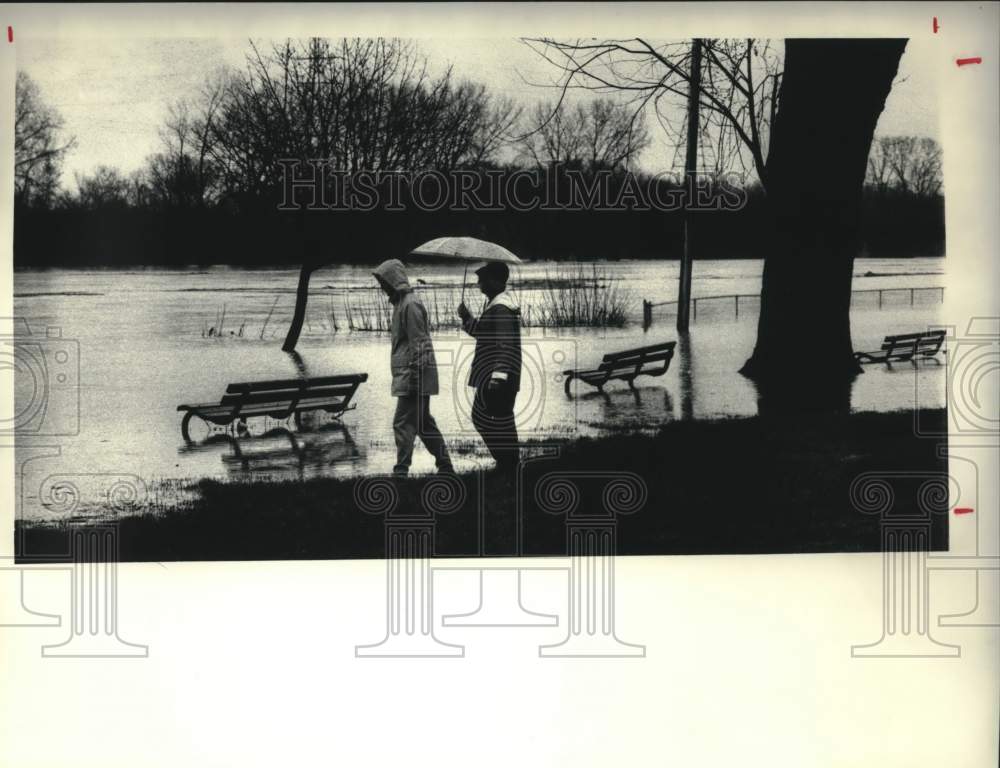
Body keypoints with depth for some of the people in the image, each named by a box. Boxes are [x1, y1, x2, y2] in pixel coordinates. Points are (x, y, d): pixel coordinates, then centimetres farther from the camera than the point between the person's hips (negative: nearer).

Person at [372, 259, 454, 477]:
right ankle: (445, 466, 20)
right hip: (406, 375, 10)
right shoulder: (400, 303, 17)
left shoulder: (410, 304, -14)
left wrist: (412, 377, -21)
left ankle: (401, 471, -9)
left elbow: (418, 344, -19)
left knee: (403, 423, -10)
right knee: (424, 422, 14)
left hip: (414, 375, -10)